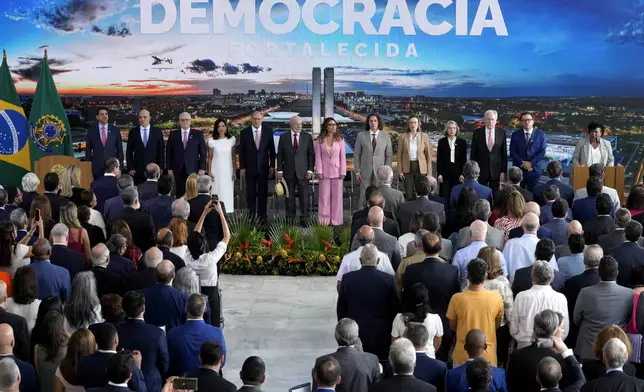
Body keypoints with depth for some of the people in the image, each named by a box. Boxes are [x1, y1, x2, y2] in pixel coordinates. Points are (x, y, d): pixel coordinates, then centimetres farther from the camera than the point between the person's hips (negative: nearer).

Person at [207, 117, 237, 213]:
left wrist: (234, 171, 3)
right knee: (216, 192, -2)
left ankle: (228, 212, 7)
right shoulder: (212, 141, -2)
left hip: (228, 170, 1)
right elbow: (209, 157, 2)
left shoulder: (231, 139, 2)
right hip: (216, 170, -1)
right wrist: (209, 172, -2)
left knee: (228, 192, 1)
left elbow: (234, 157, 6)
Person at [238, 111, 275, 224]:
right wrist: (242, 167, -3)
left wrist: (272, 166, 1)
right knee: (250, 194, 2)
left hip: (263, 168, 1)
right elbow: (242, 151, 2)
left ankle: (262, 217, 10)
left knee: (263, 194, 5)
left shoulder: (268, 131, 2)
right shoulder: (245, 132, 1)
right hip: (250, 168, 0)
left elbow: (272, 150, 5)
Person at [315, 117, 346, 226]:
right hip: (324, 172, 0)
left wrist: (343, 172, -3)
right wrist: (319, 172, -7)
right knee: (324, 196, 3)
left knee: (337, 196, 3)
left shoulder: (340, 139, 2)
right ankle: (324, 220, 8)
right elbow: (318, 157, 0)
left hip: (337, 171, 0)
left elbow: (343, 156, 2)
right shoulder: (320, 140, 2)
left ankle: (336, 220, 10)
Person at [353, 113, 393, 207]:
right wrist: (357, 172, -2)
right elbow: (356, 155, 3)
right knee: (364, 196, 0)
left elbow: (389, 155, 5)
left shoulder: (386, 136, 2)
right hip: (365, 172, 0)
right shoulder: (361, 135, 1)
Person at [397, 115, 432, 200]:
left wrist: (429, 173, -3)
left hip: (421, 168, 0)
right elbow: (399, 155, 4)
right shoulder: (403, 136, 1)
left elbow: (428, 155, 2)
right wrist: (400, 171, -3)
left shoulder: (424, 136, 0)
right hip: (407, 168, 0)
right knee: (409, 195, 0)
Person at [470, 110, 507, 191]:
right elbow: (473, 153, 3)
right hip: (480, 171, 0)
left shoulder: (502, 133, 1)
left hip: (496, 172, 1)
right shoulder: (477, 133, -1)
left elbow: (504, 154, 4)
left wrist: (503, 171, 0)